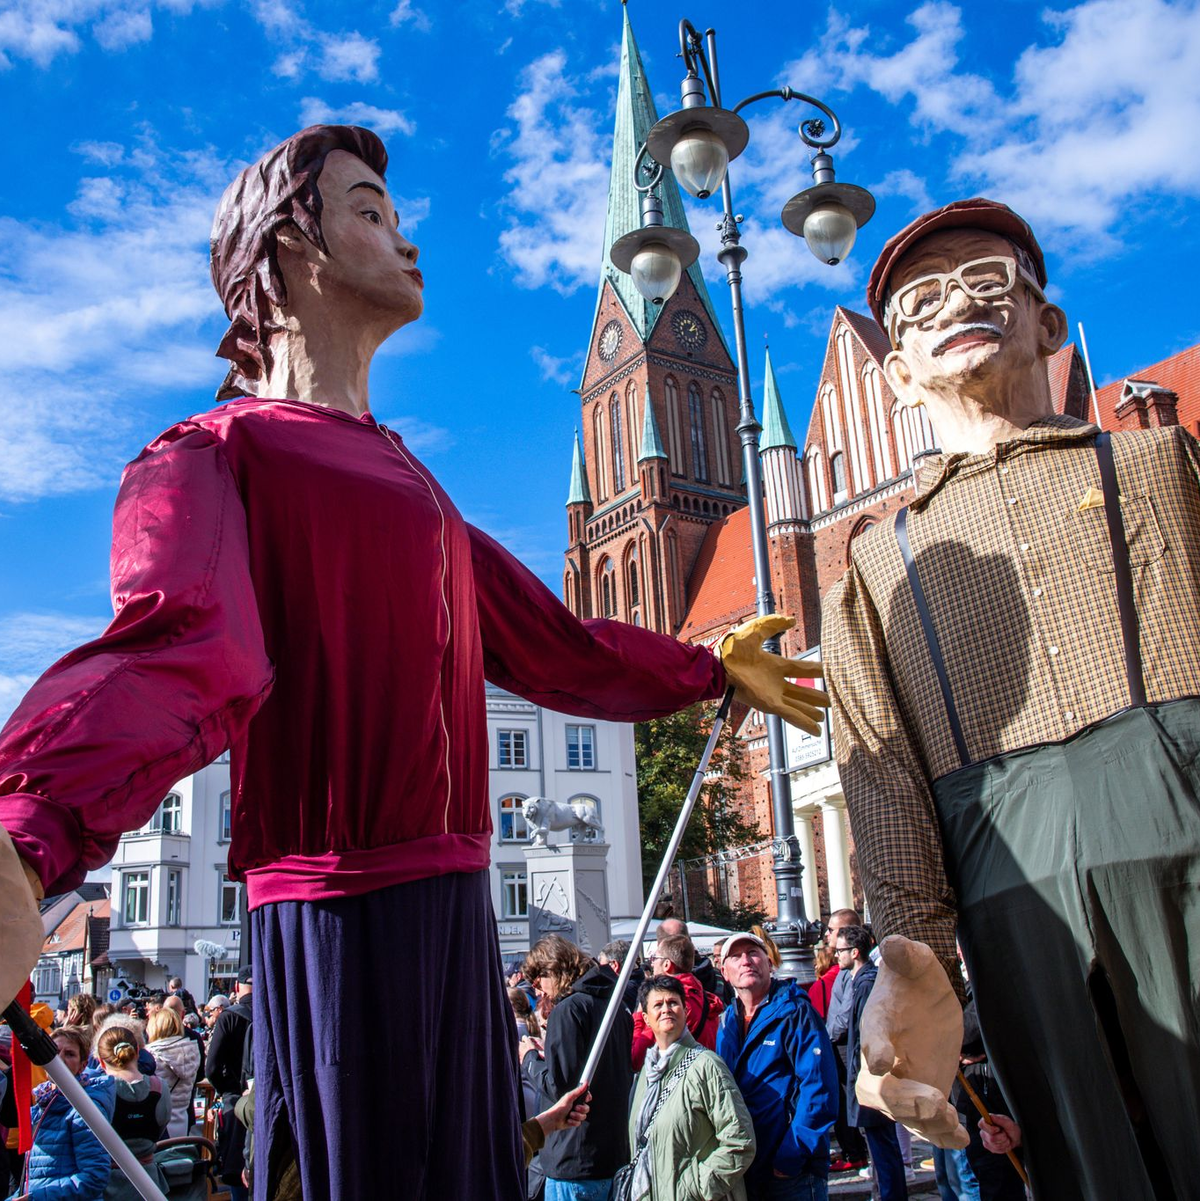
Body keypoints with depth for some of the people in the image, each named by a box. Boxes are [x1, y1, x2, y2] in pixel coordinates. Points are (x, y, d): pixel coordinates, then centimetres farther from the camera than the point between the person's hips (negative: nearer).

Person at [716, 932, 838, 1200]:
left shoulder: (795, 1012, -10)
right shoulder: (728, 1022, 8)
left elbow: (819, 1087, -18)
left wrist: (791, 1157, -20)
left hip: (793, 1173, -6)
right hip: (741, 1170, 6)